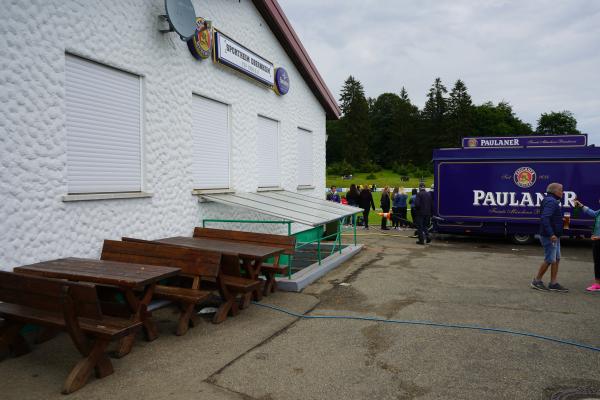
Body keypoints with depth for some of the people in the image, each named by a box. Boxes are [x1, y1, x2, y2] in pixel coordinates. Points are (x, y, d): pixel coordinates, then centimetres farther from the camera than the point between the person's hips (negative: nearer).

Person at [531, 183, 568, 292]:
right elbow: (544, 218, -29)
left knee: (557, 259, 11)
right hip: (550, 237, -11)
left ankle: (553, 284, 16)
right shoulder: (551, 202, -17)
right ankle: (536, 281, 7)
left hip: (554, 236, 11)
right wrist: (551, 234, -30)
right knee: (549, 260, -4)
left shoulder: (552, 201, 16)